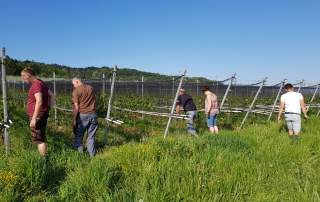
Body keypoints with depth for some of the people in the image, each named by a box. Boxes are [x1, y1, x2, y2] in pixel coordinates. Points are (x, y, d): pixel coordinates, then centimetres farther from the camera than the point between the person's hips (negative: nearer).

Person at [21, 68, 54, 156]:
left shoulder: (36, 84, -17)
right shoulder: (41, 83, 12)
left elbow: (39, 102, -27)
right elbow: (51, 95, 19)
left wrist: (34, 118, -27)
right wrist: (48, 107, 14)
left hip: (38, 116, -10)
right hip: (42, 115, 10)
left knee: (39, 139, -3)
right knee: (41, 138, 18)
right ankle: (44, 157, 27)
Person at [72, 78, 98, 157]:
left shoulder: (76, 91, -6)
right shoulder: (91, 88, 10)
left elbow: (76, 107, -9)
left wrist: (74, 120, -5)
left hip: (82, 115, -4)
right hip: (93, 115, 4)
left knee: (78, 135, 13)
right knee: (91, 136, 12)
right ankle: (92, 155, 15)